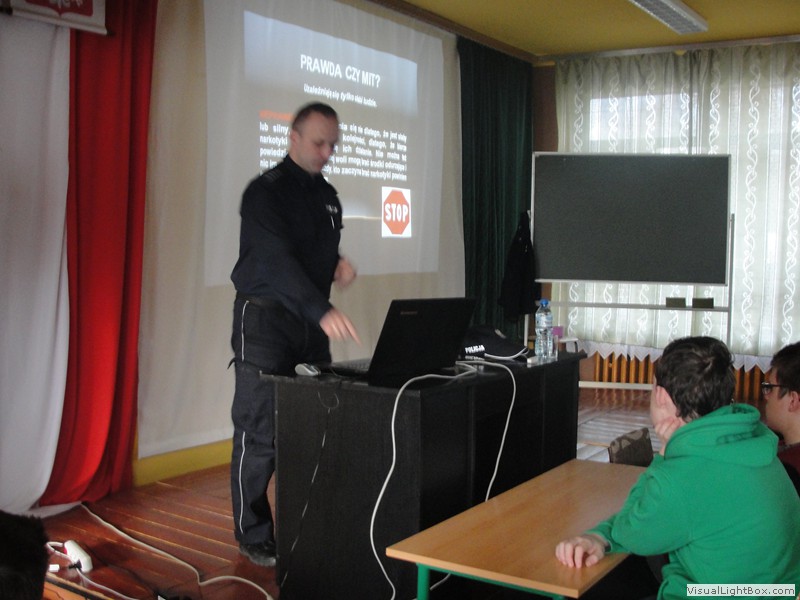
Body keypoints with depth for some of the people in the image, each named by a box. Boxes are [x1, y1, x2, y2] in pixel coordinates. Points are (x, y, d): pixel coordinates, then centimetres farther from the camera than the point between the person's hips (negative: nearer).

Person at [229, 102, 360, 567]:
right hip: (265, 320, -7)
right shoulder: (266, 192, -11)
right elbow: (278, 259, -25)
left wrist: (338, 264, -1)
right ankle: (254, 537, 11)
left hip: (313, 321, 7)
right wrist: (323, 311, -38)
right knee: (260, 435, -2)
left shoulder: (328, 195, 13)